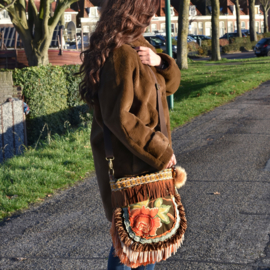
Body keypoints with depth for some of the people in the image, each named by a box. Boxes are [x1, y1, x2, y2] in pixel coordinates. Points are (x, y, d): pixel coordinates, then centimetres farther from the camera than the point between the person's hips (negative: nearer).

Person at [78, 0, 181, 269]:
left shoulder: (137, 45, 8)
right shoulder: (120, 55, -22)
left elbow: (170, 83, 13)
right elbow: (117, 117, -27)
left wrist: (159, 62, -9)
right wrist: (159, 151, -22)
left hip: (143, 156, 10)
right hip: (128, 159, -10)